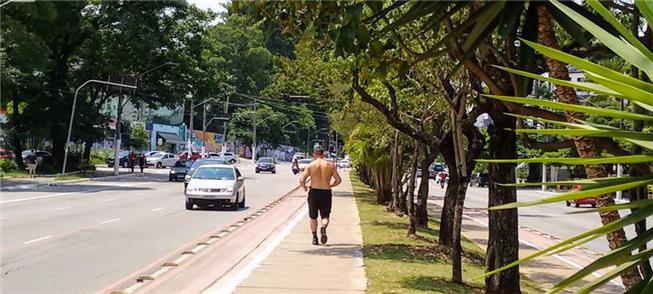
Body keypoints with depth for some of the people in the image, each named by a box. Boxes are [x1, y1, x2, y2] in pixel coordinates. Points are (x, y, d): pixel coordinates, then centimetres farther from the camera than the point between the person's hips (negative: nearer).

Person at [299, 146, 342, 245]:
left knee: (313, 217, 16)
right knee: (325, 216, 10)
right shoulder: (330, 165, 2)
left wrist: (304, 187, 9)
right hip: (326, 193, 0)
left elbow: (302, 180, -11)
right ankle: (323, 227, -20)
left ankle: (314, 237, 14)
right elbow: (338, 180, 1)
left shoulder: (310, 166, -3)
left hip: (314, 192, 0)